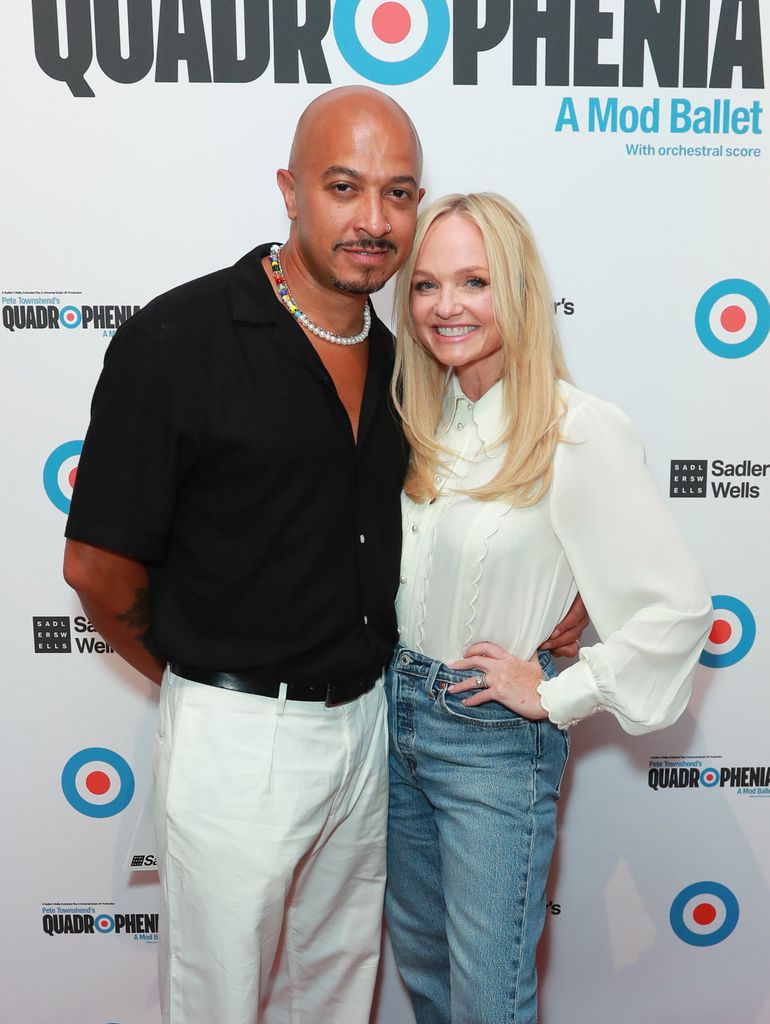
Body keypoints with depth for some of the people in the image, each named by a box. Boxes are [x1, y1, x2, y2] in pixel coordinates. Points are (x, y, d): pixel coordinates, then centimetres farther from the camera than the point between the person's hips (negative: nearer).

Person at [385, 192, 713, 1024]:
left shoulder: (580, 431, -20)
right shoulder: (417, 419, 1)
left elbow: (678, 604, -21)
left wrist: (556, 696, -14)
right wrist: (397, 685, 7)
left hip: (493, 739, -6)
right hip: (393, 708, 6)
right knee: (417, 955, 25)